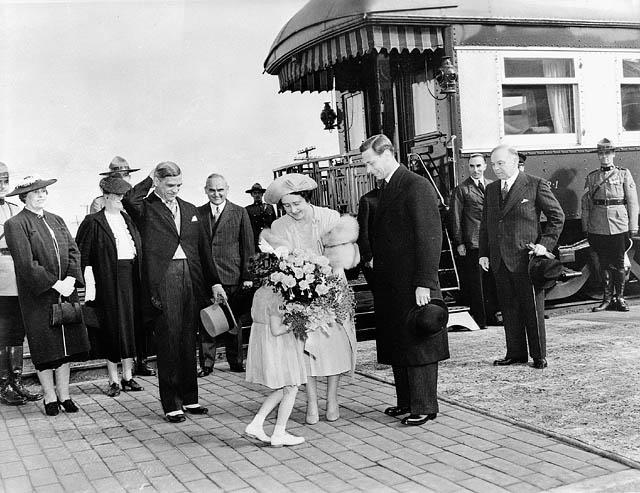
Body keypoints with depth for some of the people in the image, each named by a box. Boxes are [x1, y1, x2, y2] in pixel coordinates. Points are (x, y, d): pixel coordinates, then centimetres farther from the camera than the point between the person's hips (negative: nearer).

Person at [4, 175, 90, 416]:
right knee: (46, 349, 2)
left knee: (67, 344, 6)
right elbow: (26, 263, -14)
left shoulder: (56, 220, 14)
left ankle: (64, 395, 16)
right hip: (37, 296, -5)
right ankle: (50, 398, 13)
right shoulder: (15, 224, -6)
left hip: (65, 290, 5)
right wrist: (55, 284, -16)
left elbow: (74, 251, 7)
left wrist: (70, 279, -9)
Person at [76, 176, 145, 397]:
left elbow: (139, 248, 16)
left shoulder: (128, 219, 13)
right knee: (112, 327, 1)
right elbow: (82, 256, -7)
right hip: (109, 280, -5)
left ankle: (128, 376, 18)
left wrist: (141, 278, 7)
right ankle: (113, 380, 11)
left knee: (130, 326, 8)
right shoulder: (93, 222, -3)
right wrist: (89, 284, -15)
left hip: (132, 277, 5)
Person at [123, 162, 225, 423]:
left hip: (191, 280, 5)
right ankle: (171, 404, 8)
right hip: (163, 282, -5)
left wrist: (214, 282, 14)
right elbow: (129, 200, -24)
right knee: (168, 344, -1)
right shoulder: (146, 209, 1)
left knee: (188, 343, 11)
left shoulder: (190, 210, 17)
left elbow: (203, 249, 18)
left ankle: (190, 398, 22)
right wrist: (149, 180, -8)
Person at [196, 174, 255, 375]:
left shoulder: (240, 213, 4)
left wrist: (248, 275, -4)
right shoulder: (197, 213, 8)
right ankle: (206, 364, 12)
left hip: (232, 277, -1)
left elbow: (247, 246, 2)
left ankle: (236, 362, 19)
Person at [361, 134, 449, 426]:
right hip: (390, 285, 9)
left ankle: (425, 407, 11)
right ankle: (407, 402, 26)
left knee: (418, 346, 0)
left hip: (413, 284, -9)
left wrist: (424, 283, -20)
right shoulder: (387, 189, 15)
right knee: (397, 346, 15)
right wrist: (374, 261, 10)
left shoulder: (417, 187, -13)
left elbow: (431, 237, -17)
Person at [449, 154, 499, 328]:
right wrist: (459, 242, -7)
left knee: (492, 281, 10)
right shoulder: (461, 189, -1)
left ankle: (491, 315, 21)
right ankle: (479, 319, 9)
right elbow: (456, 218, -2)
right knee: (475, 283, 0)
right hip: (472, 243, -4)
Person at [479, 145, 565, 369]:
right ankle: (516, 353, 19)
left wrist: (545, 244, -8)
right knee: (509, 310, 10)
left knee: (533, 310, 2)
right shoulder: (491, 189, 14)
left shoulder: (536, 185, -3)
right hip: (499, 261, 5)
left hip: (525, 258, -5)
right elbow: (485, 224, 19)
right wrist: (483, 253, 11)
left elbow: (557, 216, 1)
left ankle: (539, 356, 12)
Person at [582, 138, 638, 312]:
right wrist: (586, 227, 4)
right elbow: (586, 204, 9)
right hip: (598, 227, 1)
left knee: (619, 263, 3)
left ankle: (619, 298, 13)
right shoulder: (591, 177, 9)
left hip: (619, 225, -1)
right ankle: (607, 299, 13)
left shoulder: (624, 174, 5)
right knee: (604, 264, 6)